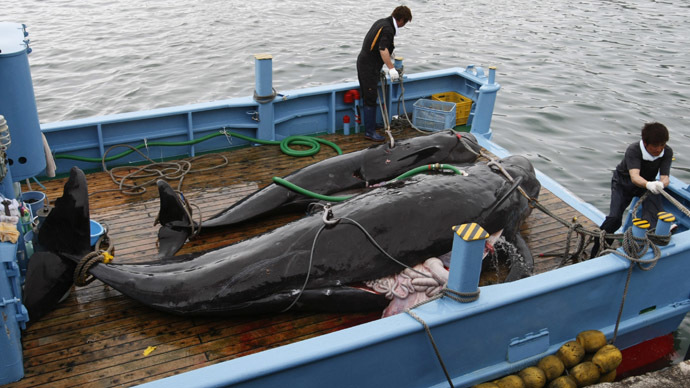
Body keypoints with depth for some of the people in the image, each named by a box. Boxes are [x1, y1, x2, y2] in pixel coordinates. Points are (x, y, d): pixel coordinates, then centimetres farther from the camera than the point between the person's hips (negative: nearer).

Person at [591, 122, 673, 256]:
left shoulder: (667, 152, -18)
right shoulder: (633, 150, -31)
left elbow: (664, 177, -25)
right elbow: (634, 176, -44)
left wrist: (660, 184, -51)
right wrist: (649, 185, -66)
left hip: (648, 183, 4)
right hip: (623, 182, -4)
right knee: (614, 218, -16)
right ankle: (596, 252, -2)